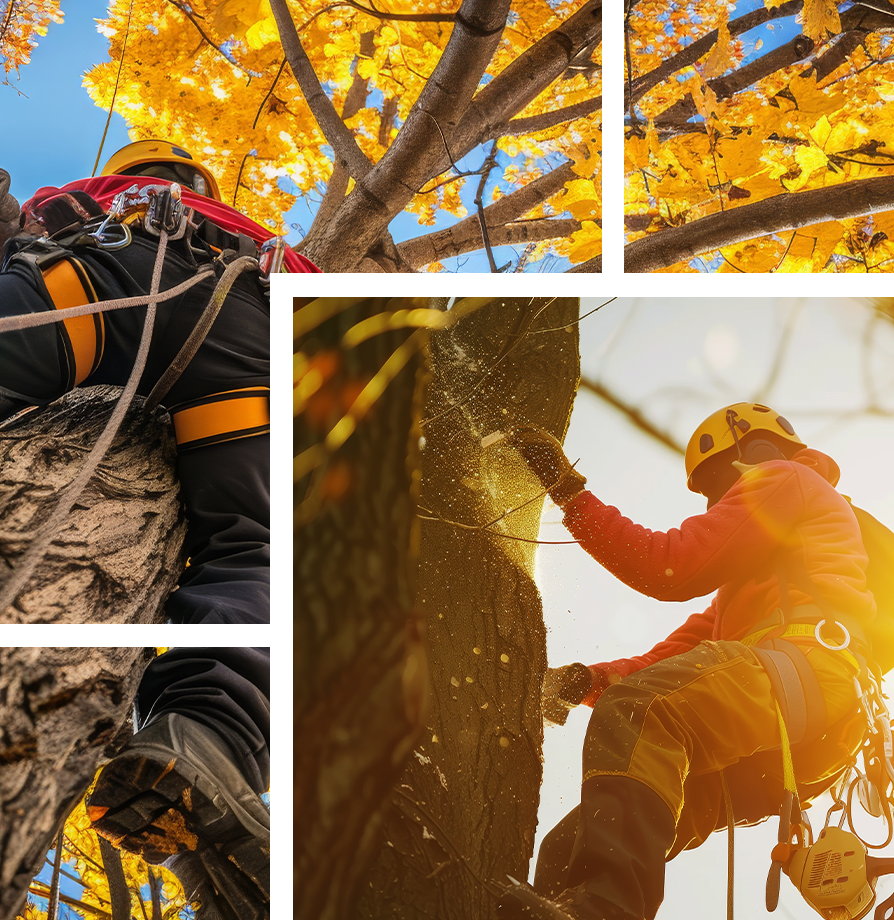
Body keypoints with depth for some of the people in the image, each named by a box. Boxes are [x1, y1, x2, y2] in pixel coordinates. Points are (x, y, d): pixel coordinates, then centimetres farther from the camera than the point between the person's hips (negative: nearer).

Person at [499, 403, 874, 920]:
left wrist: (570, 492, 5)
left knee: (636, 712, -36)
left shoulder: (785, 479, 17)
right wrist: (593, 680, 15)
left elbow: (674, 566, 1)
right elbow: (683, 651, 29)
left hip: (807, 666, -9)